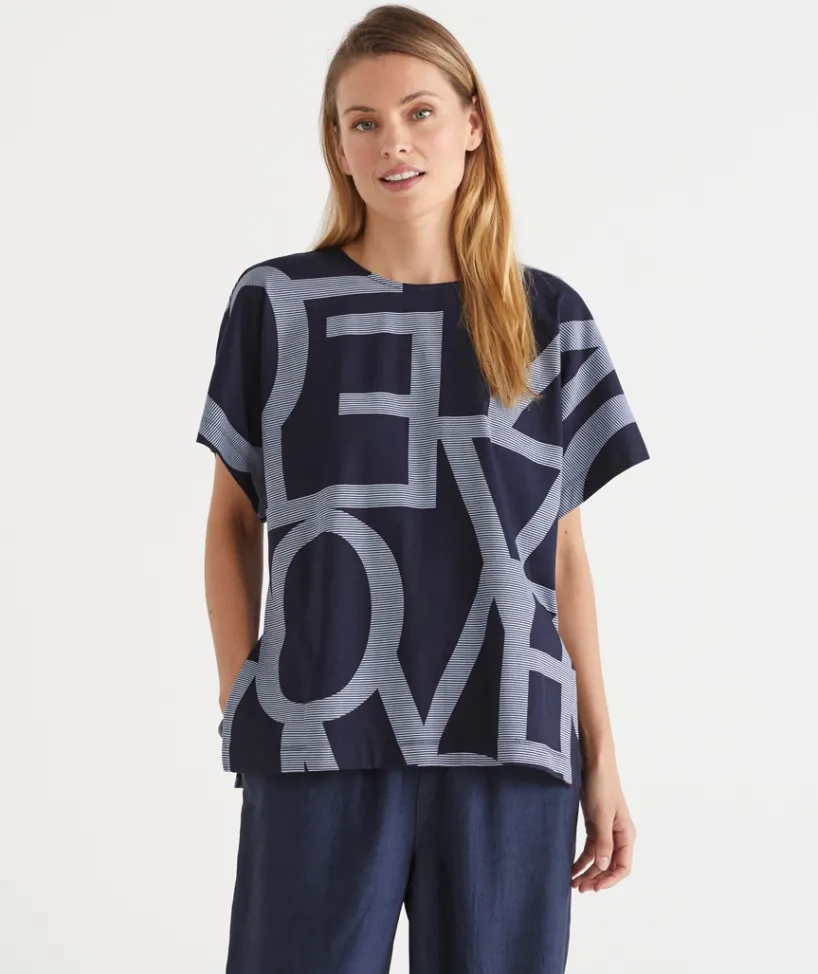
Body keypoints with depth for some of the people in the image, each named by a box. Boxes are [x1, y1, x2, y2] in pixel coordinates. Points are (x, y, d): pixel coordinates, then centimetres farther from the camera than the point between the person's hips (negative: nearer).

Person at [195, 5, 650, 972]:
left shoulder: (547, 319, 8)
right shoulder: (278, 304, 3)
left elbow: (563, 550, 10)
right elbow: (233, 520, 9)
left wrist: (600, 754, 7)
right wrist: (240, 705, 0)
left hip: (508, 748, 1)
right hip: (317, 743, -1)